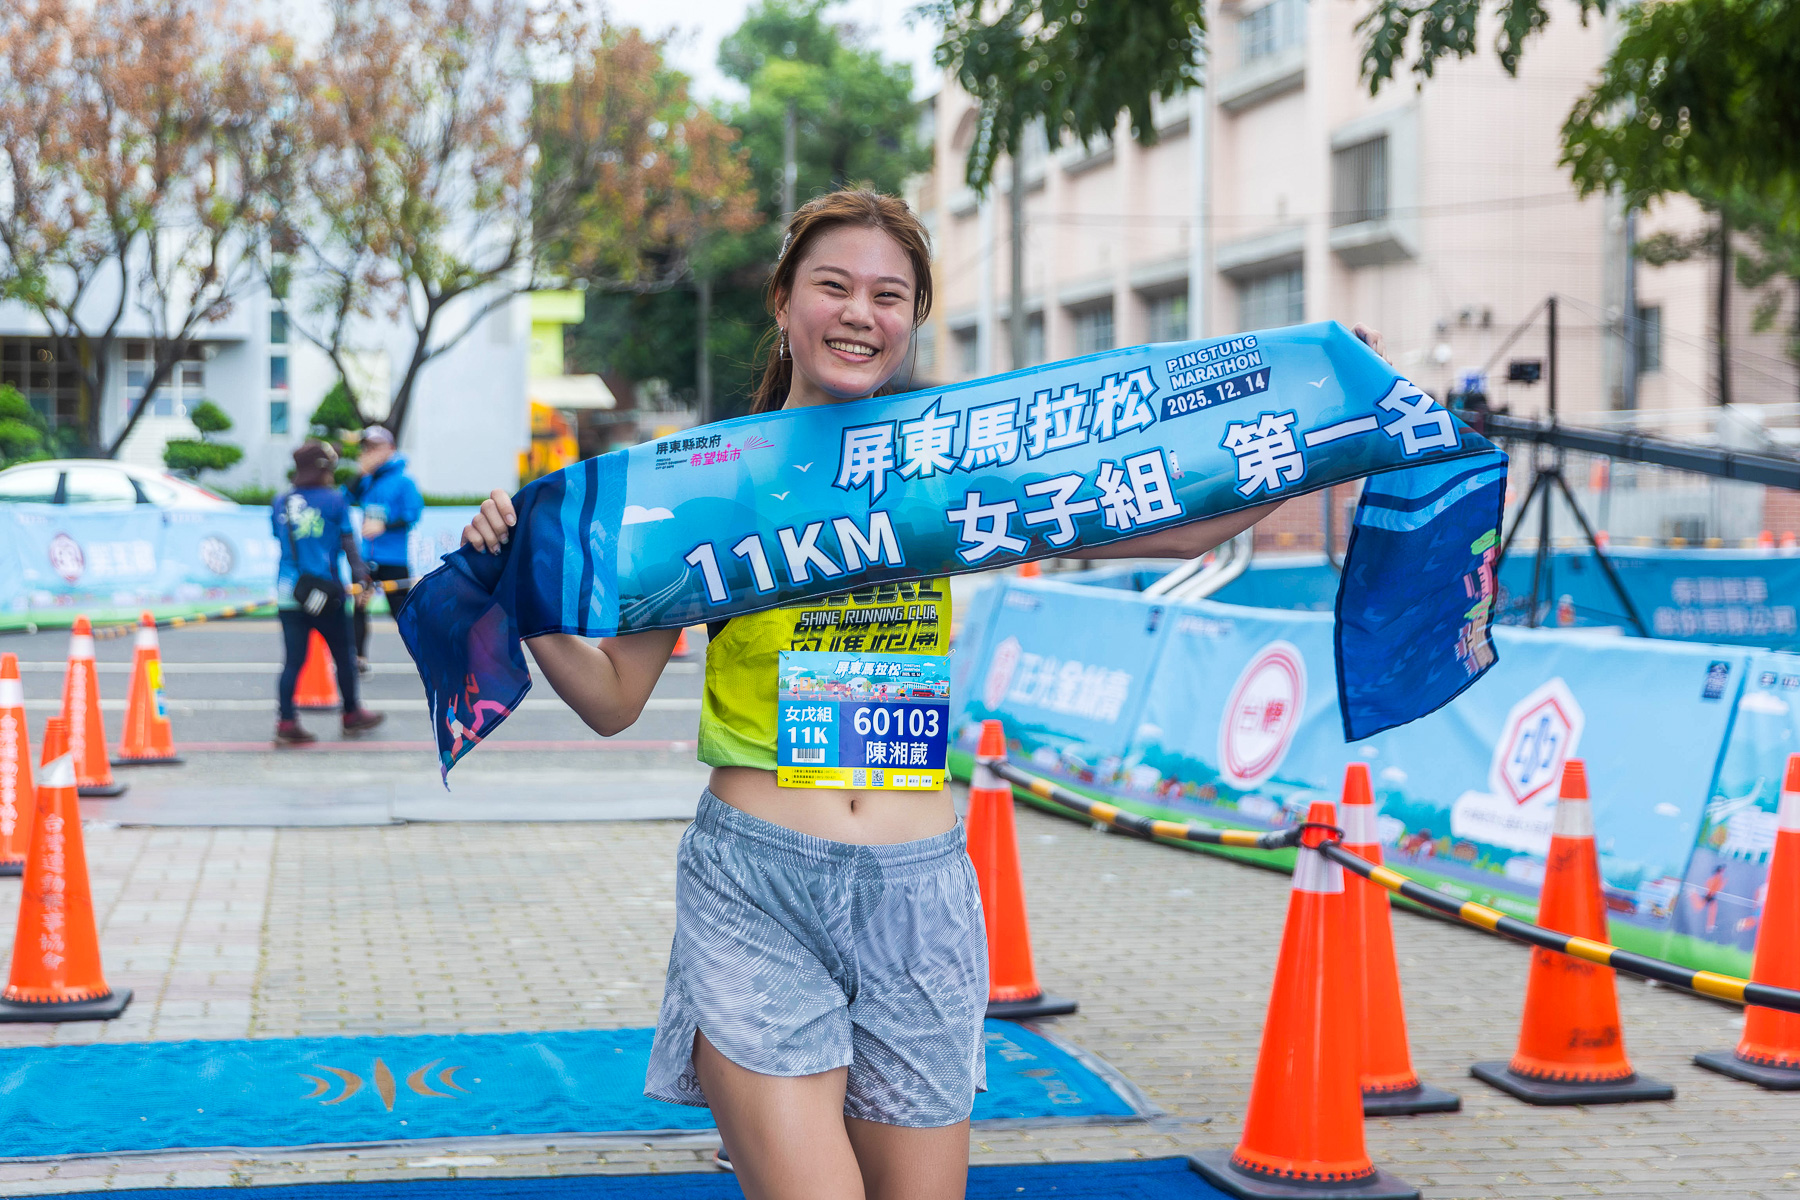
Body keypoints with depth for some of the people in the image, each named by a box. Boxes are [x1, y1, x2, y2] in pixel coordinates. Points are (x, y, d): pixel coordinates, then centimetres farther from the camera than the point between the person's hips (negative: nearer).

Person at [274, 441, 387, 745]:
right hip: (325, 592, -4)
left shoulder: (280, 502, 9)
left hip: (288, 592, 4)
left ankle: (286, 723, -6)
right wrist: (361, 576, 2)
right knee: (342, 655, 12)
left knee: (293, 660, 3)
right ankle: (351, 714, 25)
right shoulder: (334, 499, -1)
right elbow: (348, 544, -2)